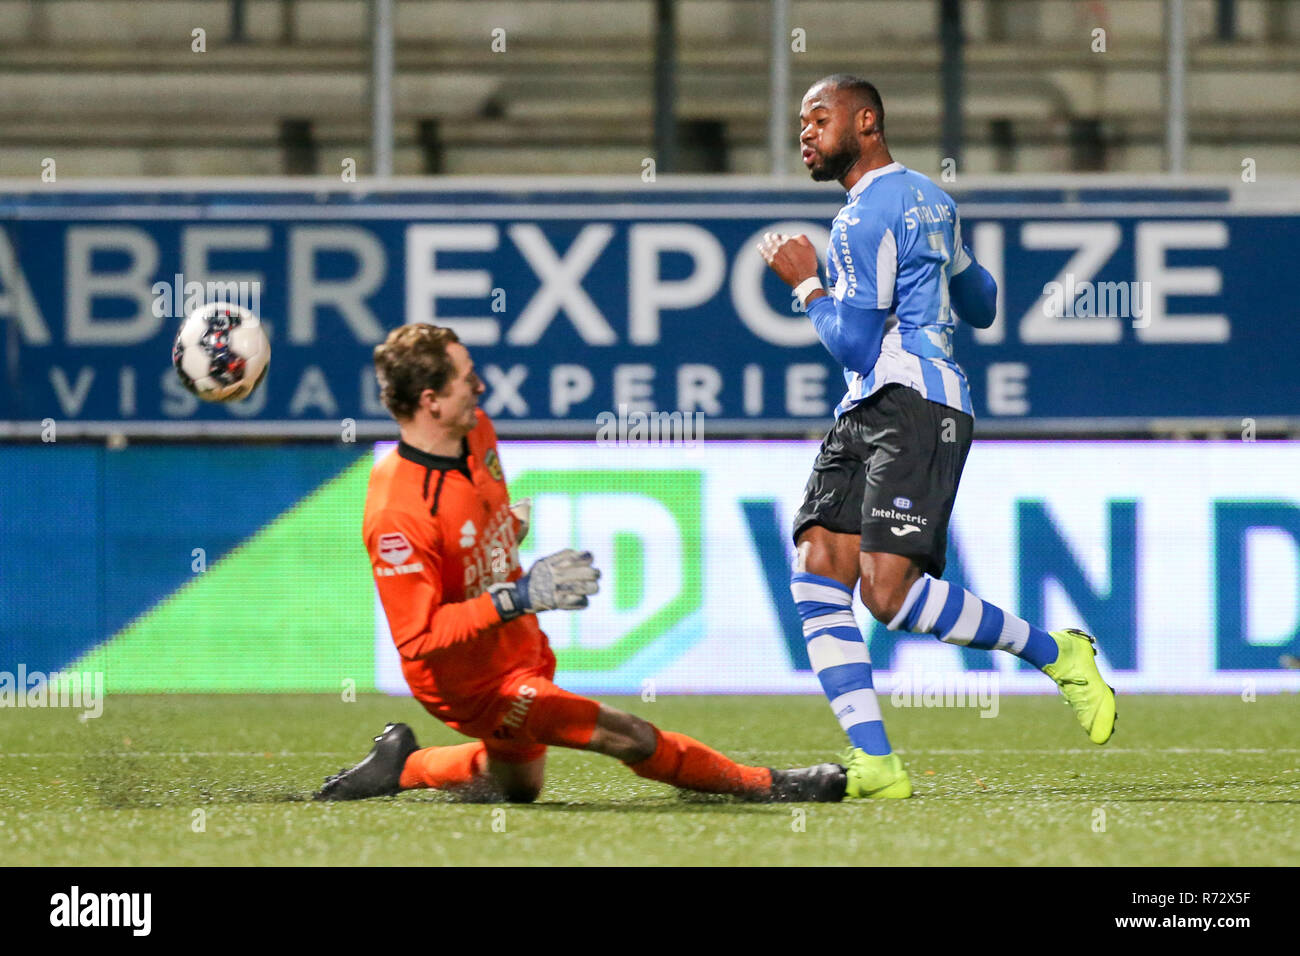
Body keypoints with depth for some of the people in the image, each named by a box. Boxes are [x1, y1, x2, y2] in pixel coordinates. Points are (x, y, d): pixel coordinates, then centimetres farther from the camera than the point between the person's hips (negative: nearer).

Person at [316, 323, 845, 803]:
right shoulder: (398, 515, -34)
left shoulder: (475, 431, -8)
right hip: (472, 682, -9)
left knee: (517, 786, 28)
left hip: (519, 646, 9)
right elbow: (417, 639, -32)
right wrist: (517, 598, -37)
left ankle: (403, 765, 40)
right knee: (628, 737, -14)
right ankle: (764, 785, 1)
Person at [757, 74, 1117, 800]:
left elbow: (856, 346, -10)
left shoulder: (867, 217, -9)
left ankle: (1055, 653, -4)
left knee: (889, 592, -21)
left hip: (913, 406, -10)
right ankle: (876, 764, -14)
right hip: (868, 412, 10)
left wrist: (807, 283, 2)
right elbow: (981, 306, 33)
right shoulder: (928, 199, 21)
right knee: (818, 573, -6)